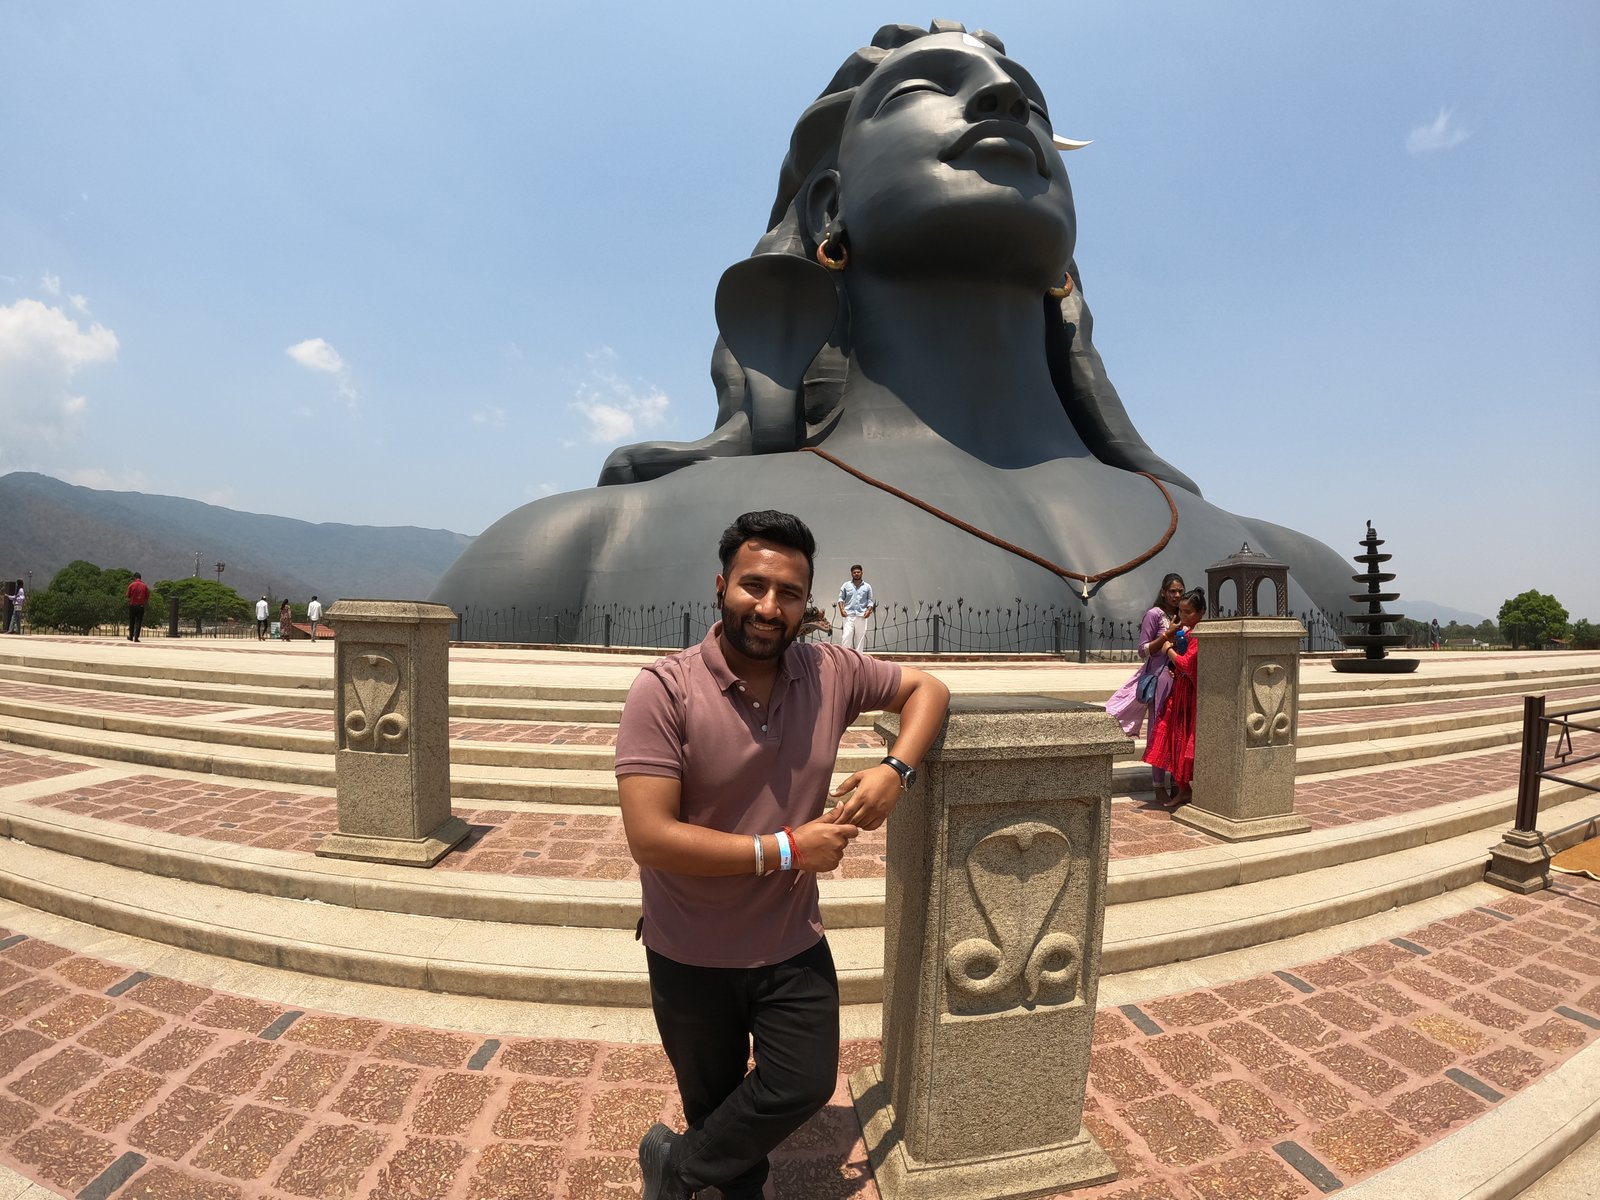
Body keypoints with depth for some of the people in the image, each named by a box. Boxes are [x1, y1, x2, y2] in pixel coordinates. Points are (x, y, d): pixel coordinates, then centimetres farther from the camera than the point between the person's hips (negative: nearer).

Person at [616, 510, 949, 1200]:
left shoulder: (831, 672, -12)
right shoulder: (663, 691, -23)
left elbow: (927, 688, 3)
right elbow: (649, 839, -27)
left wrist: (896, 769, -16)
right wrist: (786, 849, -24)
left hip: (793, 947, 3)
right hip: (691, 958, -2)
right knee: (714, 1106, 21)